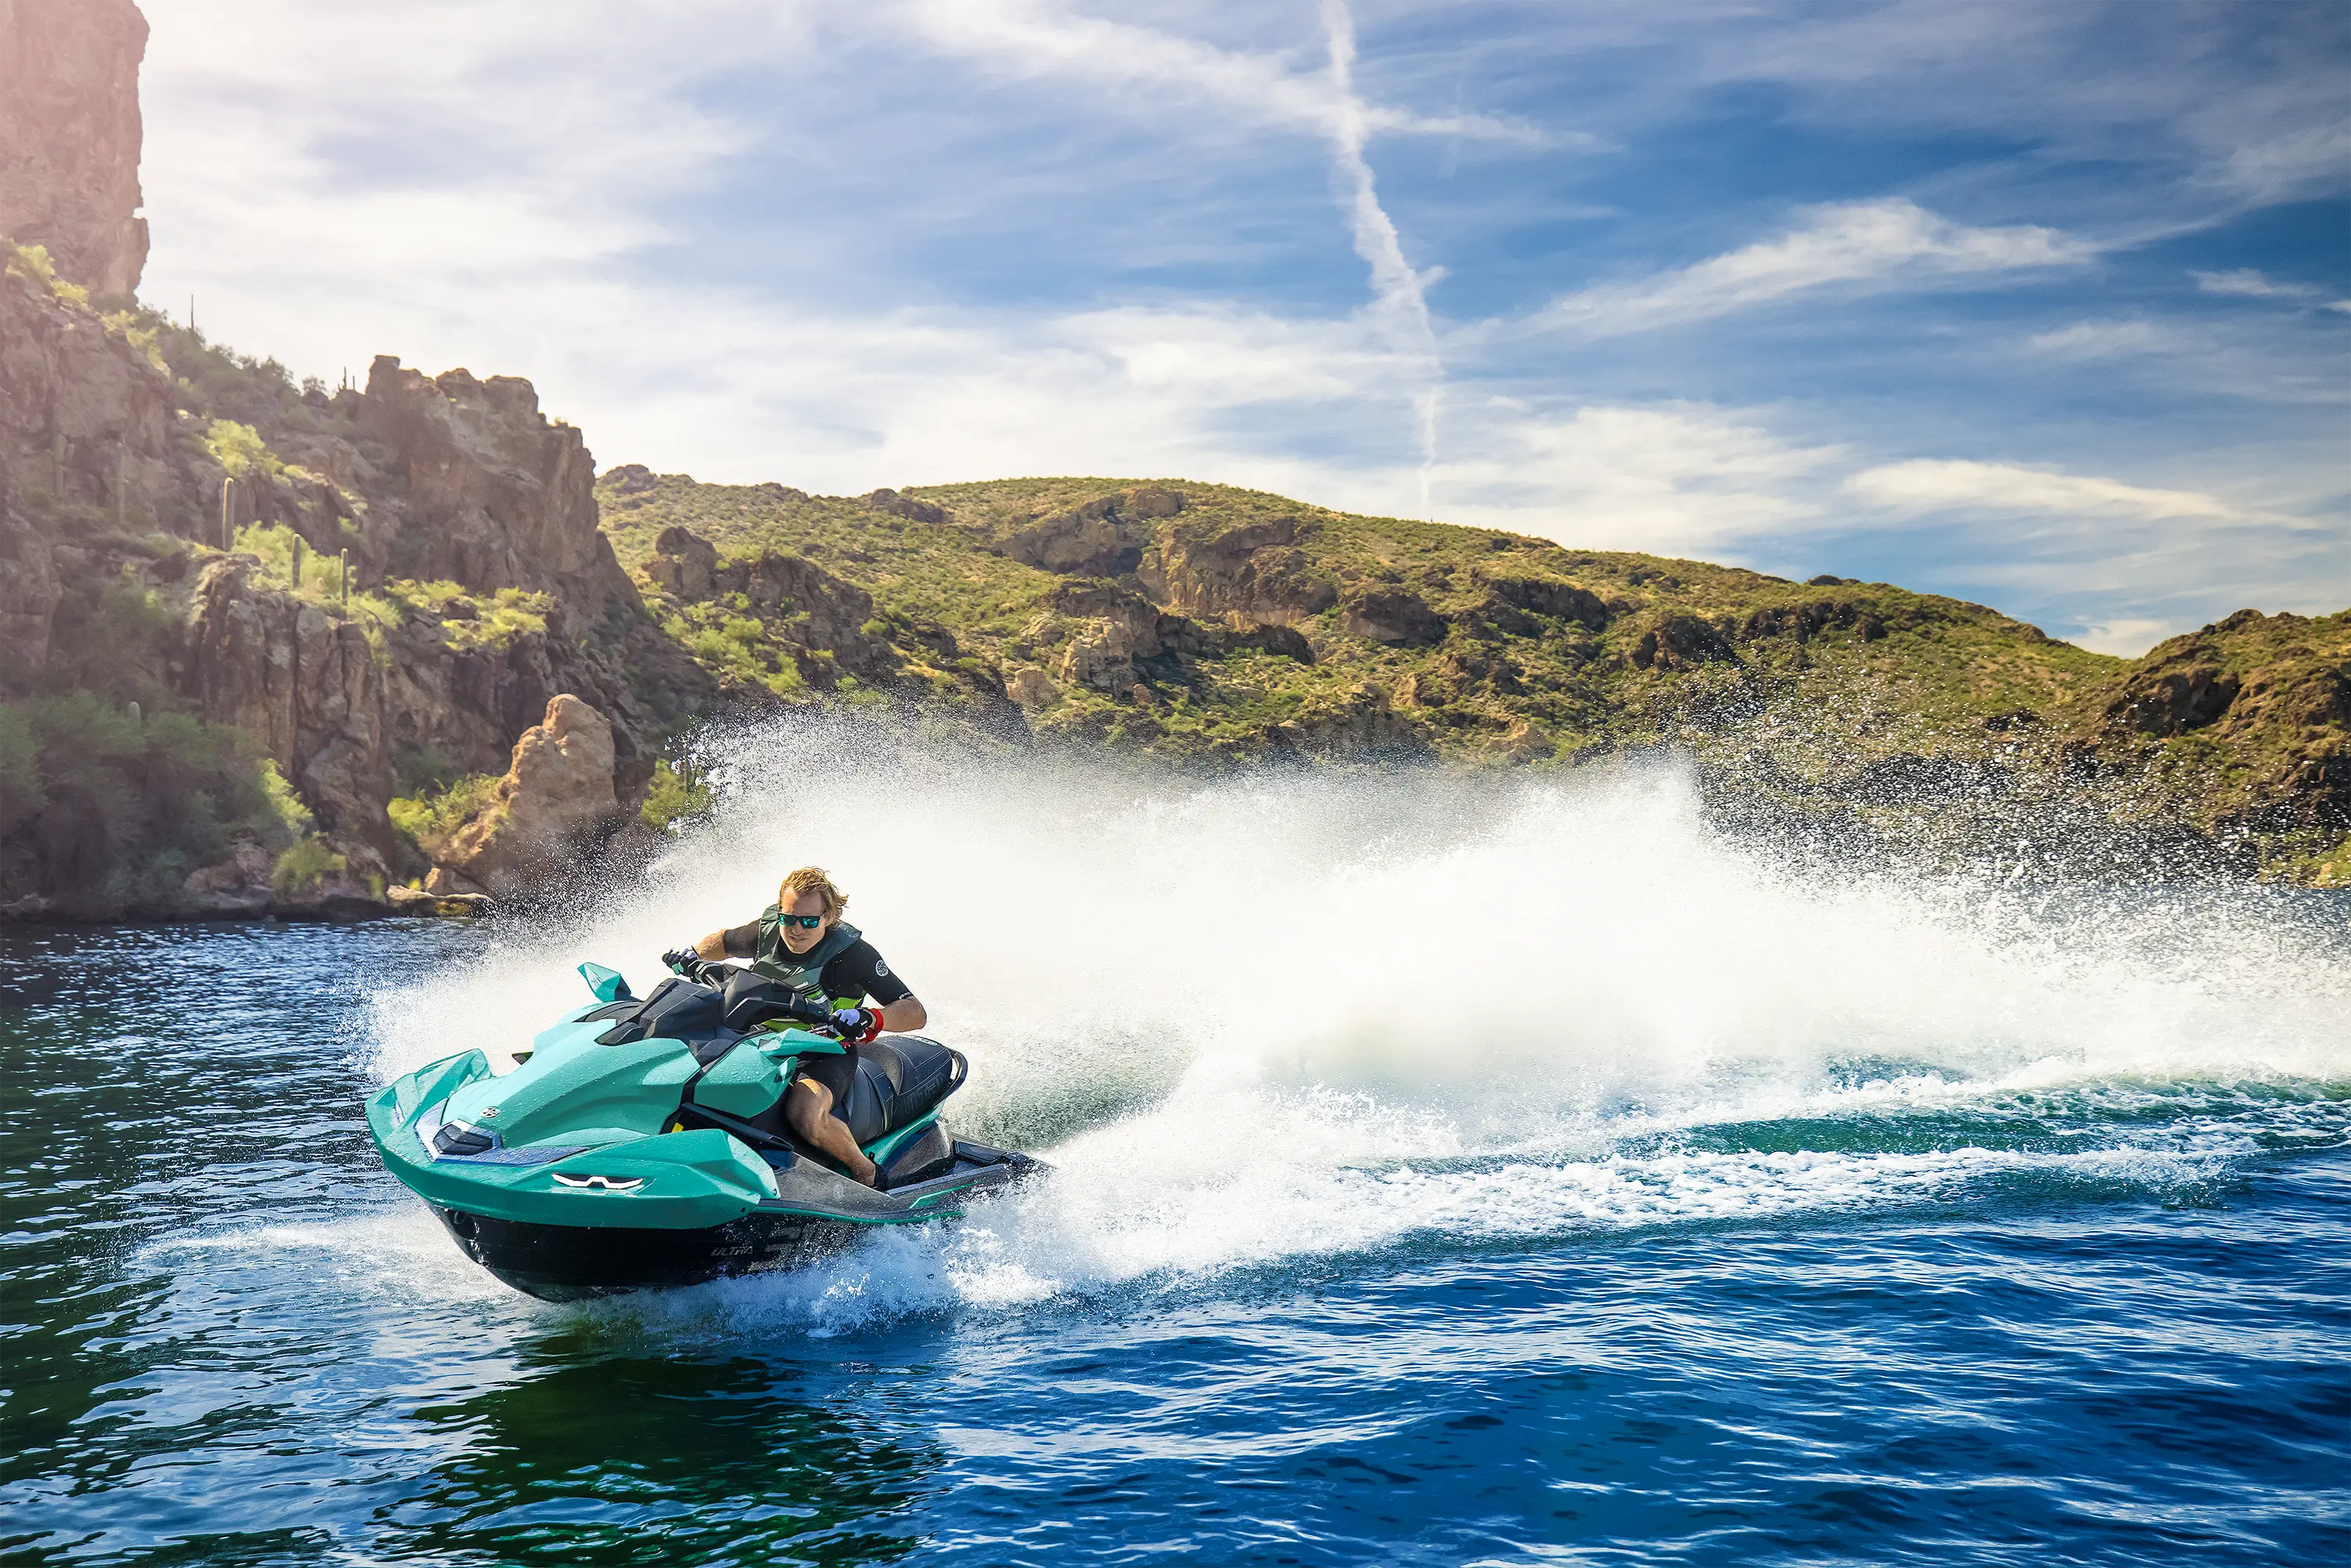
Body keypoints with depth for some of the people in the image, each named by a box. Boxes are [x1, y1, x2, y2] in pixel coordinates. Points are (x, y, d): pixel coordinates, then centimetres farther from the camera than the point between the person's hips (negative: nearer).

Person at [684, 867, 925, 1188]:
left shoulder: (852, 952, -19)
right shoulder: (767, 932, -5)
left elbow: (916, 1013, -23)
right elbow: (724, 941, 21)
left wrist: (872, 1019, -42)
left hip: (827, 1054, -6)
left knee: (803, 1113, -36)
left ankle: (867, 1173, -11)